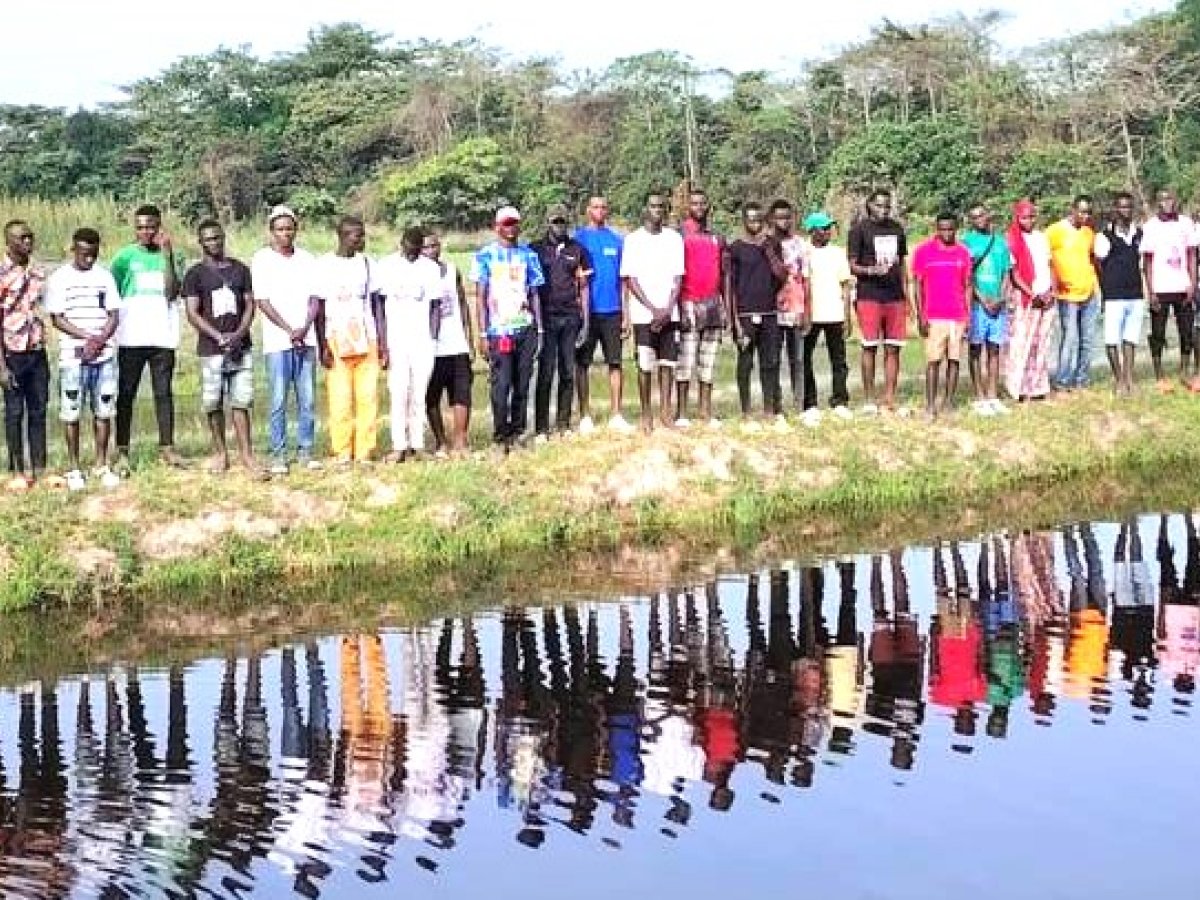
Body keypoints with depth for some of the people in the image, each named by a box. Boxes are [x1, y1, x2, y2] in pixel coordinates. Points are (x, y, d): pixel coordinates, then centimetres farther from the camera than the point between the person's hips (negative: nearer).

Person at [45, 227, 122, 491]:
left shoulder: (104, 276, 10)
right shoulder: (59, 278, 1)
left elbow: (114, 316, 6)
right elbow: (57, 319, -3)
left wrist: (99, 341, -10)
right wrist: (88, 337, -15)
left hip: (105, 355, 3)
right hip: (73, 357, -3)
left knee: (103, 411, 5)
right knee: (71, 412, 0)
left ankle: (102, 465, 13)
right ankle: (74, 468, 7)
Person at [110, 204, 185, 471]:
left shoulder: (172, 256, 7)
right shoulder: (125, 256, 4)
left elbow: (171, 292, -8)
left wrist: (166, 255, -11)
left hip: (163, 336, 1)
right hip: (131, 338, -1)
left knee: (164, 392, 4)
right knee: (126, 394, 1)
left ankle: (167, 447, 10)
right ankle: (122, 452, 3)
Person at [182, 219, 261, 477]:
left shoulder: (240, 270, 11)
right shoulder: (195, 274, 3)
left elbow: (250, 305, 8)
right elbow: (192, 313, -3)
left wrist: (238, 335, -8)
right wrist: (220, 337, -14)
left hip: (240, 346, 2)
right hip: (211, 349, -1)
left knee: (241, 401, -1)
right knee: (213, 404, 2)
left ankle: (246, 454, 0)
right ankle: (220, 453, 14)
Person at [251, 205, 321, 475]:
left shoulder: (307, 259, 12)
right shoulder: (262, 260, 1)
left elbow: (315, 298, 8)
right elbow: (262, 301, -4)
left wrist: (305, 328, -8)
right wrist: (289, 330, -11)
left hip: (306, 340, 3)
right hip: (277, 341, -3)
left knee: (307, 400, 3)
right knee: (279, 401, -4)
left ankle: (305, 452, 10)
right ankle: (278, 455, 1)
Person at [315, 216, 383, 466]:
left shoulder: (366, 263, 10)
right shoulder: (325, 265, -1)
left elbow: (375, 304, 12)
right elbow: (319, 309, 1)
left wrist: (381, 342, 6)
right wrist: (322, 346, -5)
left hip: (366, 340, 3)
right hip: (337, 340, -3)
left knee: (368, 398, 0)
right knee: (341, 399, -4)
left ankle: (364, 452, 5)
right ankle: (343, 453, 4)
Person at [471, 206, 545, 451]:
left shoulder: (528, 255, 12)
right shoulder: (486, 255, 2)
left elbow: (534, 294, 13)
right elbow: (480, 297, 1)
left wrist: (538, 329, 6)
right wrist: (483, 333, -6)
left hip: (526, 328, 3)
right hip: (499, 330, -3)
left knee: (522, 383, 4)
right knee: (501, 383, -6)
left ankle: (517, 431, 12)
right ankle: (500, 434, 0)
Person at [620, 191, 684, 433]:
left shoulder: (674, 238, 10)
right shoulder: (633, 239, 2)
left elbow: (678, 278, 7)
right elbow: (630, 279, -3)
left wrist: (668, 309, -6)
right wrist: (653, 309, -10)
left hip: (669, 313, 3)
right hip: (643, 314, -3)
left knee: (668, 363, 3)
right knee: (645, 365, -2)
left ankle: (666, 412, 10)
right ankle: (646, 414, 5)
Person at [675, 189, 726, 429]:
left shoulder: (717, 238, 16)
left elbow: (724, 274, 17)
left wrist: (727, 305, 11)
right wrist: (676, 303, -11)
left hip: (713, 303, 5)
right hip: (689, 303, -5)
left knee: (708, 361, 5)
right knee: (685, 359, -7)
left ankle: (707, 412, 8)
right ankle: (681, 413, -5)